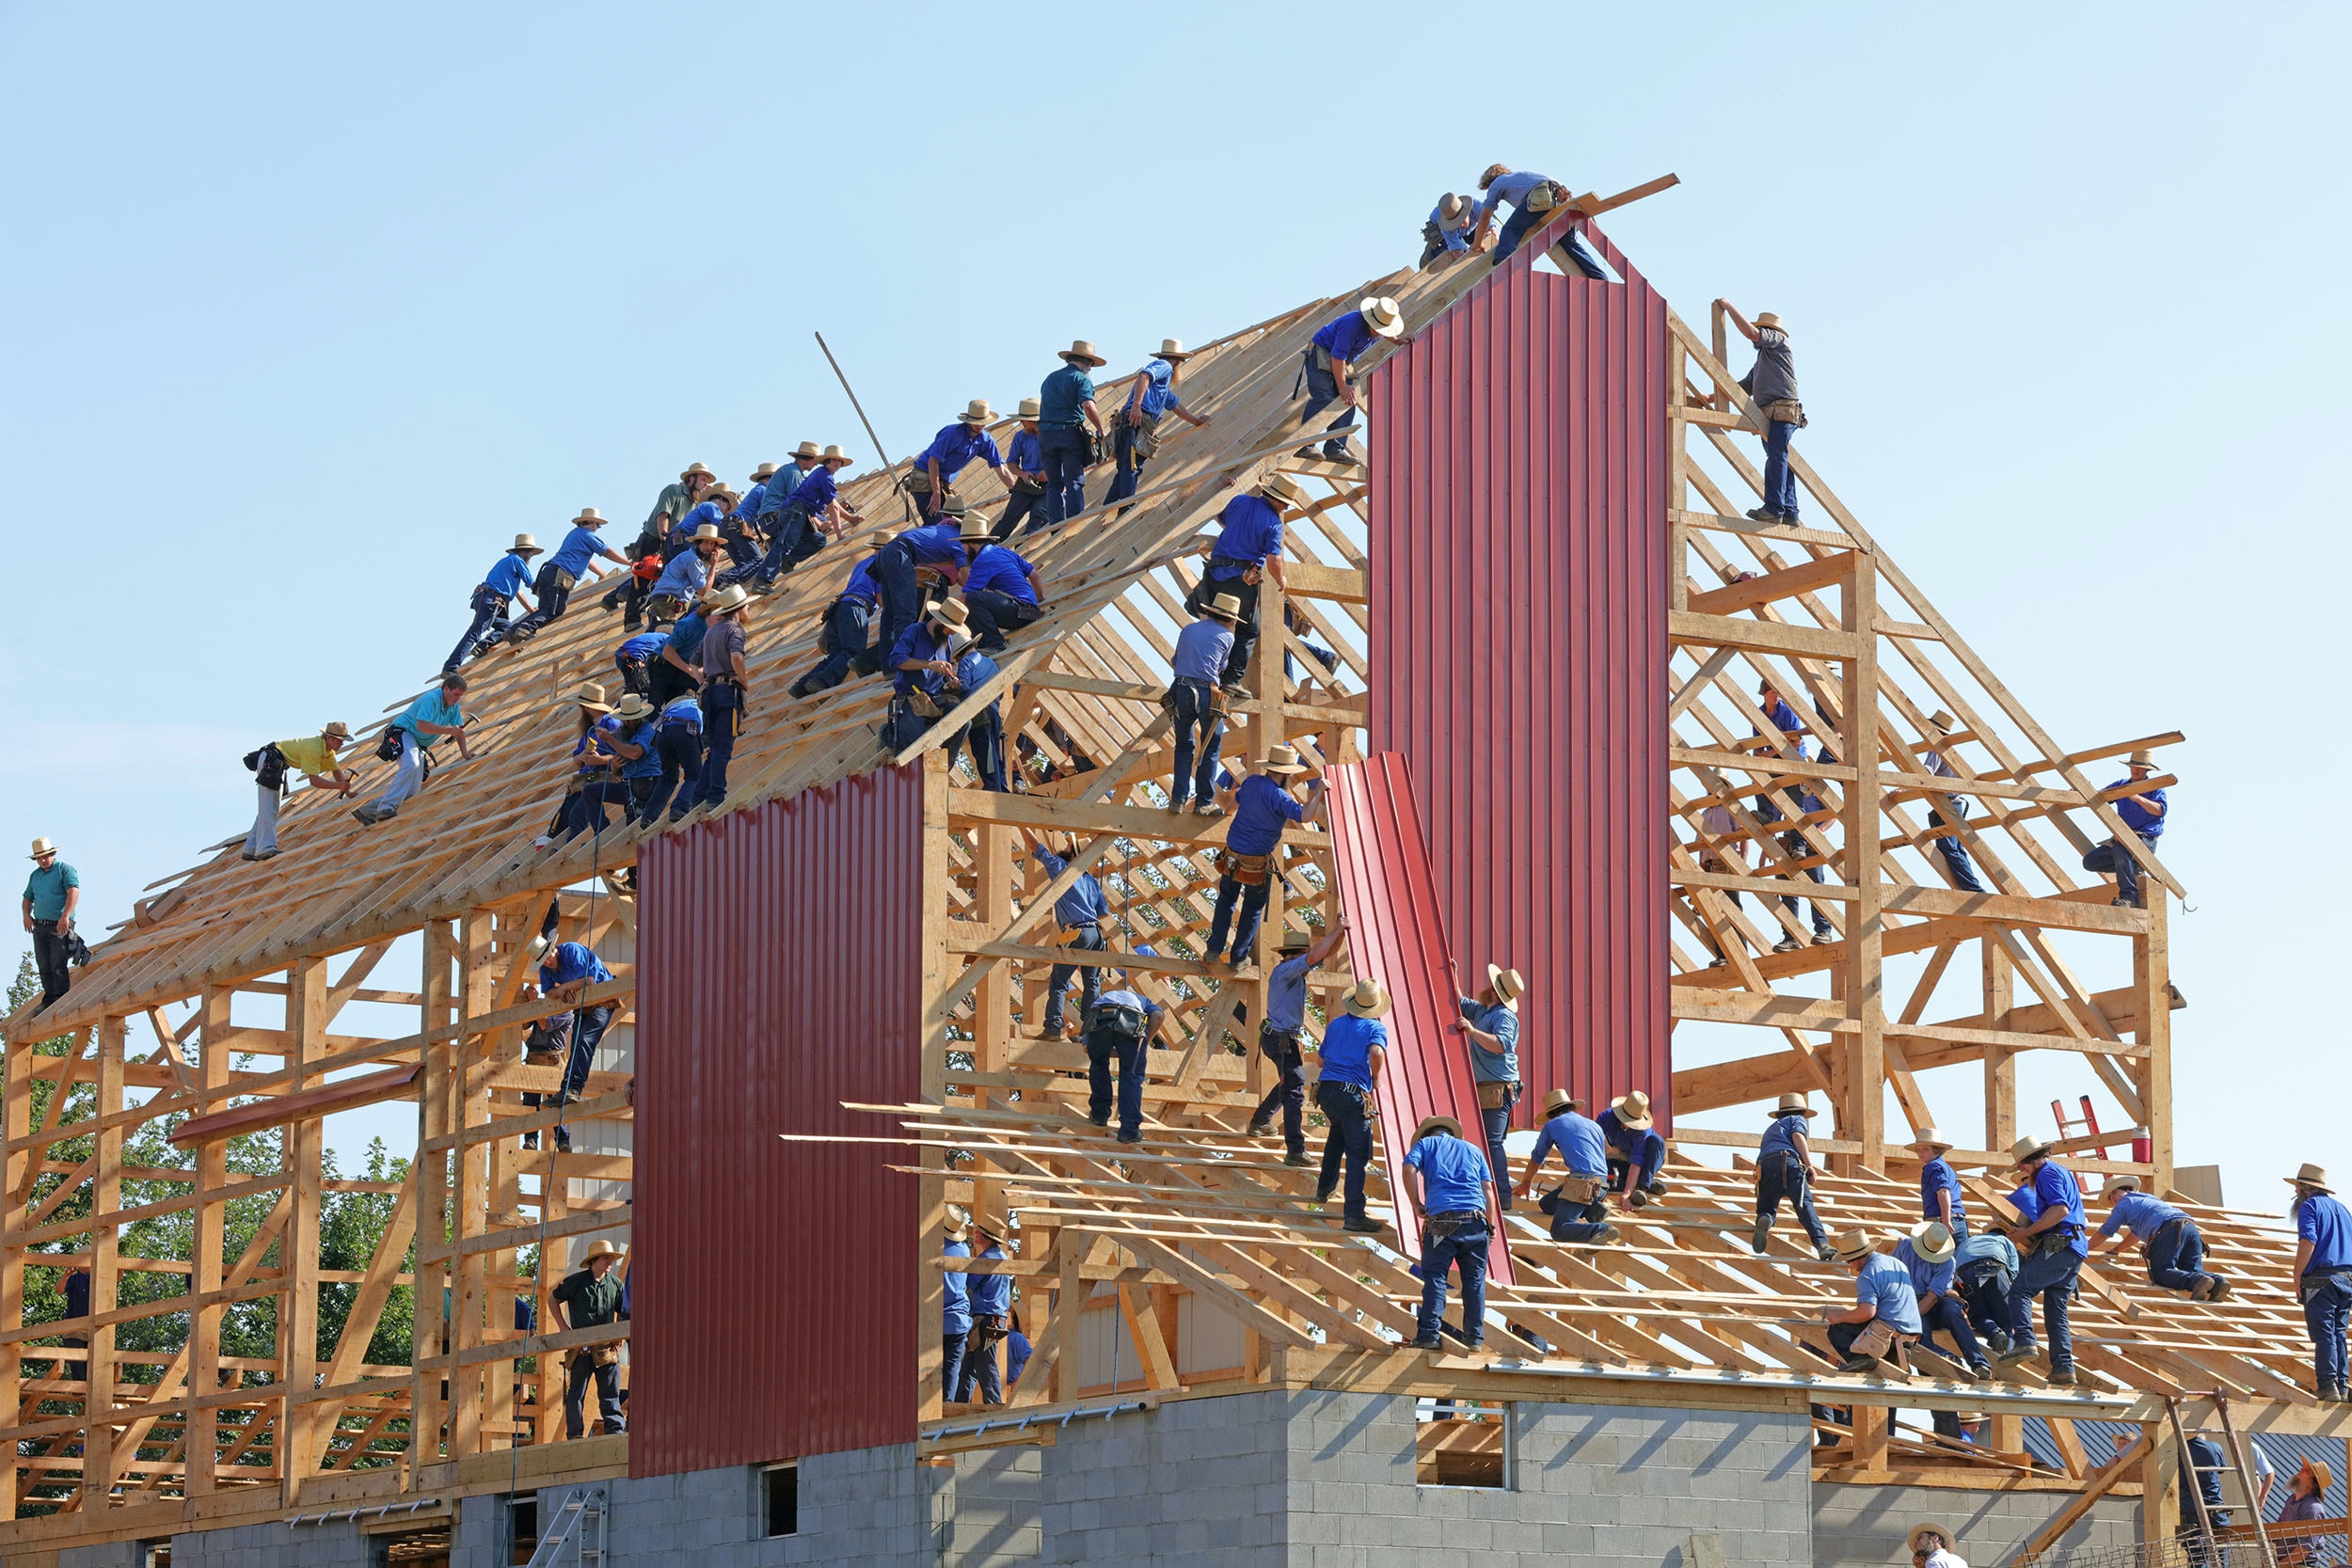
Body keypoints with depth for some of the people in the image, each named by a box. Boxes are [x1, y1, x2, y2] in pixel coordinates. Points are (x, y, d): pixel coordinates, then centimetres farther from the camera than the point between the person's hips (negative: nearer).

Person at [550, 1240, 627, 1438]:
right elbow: (553, 1299, 8)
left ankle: (616, 1430, 3)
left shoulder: (615, 1284, 10)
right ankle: (575, 1434, 5)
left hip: (608, 1345, 4)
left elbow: (622, 1311, 25)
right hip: (581, 1346, -4)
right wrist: (563, 1327, 2)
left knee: (611, 1392, 2)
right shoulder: (577, 1281, -2)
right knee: (576, 1392, 0)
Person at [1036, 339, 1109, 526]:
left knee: (1054, 484, 9)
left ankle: (1055, 526, 2)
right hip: (1070, 433, -5)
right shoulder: (1082, 379, -2)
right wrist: (1100, 429, -7)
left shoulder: (1050, 379, 19)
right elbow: (1088, 406, -17)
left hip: (1046, 433, 5)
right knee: (1075, 483, -1)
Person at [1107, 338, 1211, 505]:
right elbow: (1144, 376, -16)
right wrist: (1136, 405, -27)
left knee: (1126, 470, 10)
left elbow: (1175, 405, 48)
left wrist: (1196, 420, 59)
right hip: (1138, 422, -10)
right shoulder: (1164, 366, 5)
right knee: (1132, 469, -16)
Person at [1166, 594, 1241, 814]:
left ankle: (1178, 800, 6)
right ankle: (1205, 802, 7)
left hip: (1180, 690, 4)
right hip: (1207, 693, -4)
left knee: (1184, 746, 15)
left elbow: (1175, 662, 24)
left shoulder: (1188, 629, 17)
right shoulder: (1226, 637, 5)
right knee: (1210, 748, 9)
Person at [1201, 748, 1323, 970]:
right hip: (1257, 863, -6)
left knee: (1226, 899, 23)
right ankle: (1240, 958, 21)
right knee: (1253, 909, 13)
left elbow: (1236, 799, 22)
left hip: (1232, 856, 6)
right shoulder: (1277, 796, -21)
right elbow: (1304, 815, -34)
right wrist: (1319, 790, -22)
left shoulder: (1252, 782, 0)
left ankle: (1214, 951, 22)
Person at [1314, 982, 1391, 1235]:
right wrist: (1376, 1079, -5)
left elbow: (1323, 1058, 22)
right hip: (1352, 1094, -6)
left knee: (1337, 1135, 35)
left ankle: (1324, 1188, 46)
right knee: (1357, 1155, -5)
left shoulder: (1336, 1024, 14)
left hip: (1325, 1089, 6)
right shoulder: (1375, 1028, -2)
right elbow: (1376, 1052, -22)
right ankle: (1354, 1214, -13)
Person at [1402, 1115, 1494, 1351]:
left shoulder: (1425, 1144, 18)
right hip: (1475, 1220, 2)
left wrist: (1416, 1204, 7)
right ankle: (1475, 1337, 8)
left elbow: (1409, 1170, -1)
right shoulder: (1473, 1150, 25)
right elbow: (1487, 1189, 16)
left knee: (1435, 1278, -2)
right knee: (1474, 1279, 8)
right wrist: (1490, 1225, 17)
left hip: (1441, 1219, -2)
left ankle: (1429, 1335, -10)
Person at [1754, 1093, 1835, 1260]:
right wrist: (1809, 1164, -4)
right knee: (1804, 1204, -17)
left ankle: (1765, 1220, -26)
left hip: (1764, 1166, 5)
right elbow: (1798, 1136, 4)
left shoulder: (1770, 1129, 45)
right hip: (1788, 1161, -5)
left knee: (1766, 1209, 12)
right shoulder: (1798, 1120, 27)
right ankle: (1822, 1244, -38)